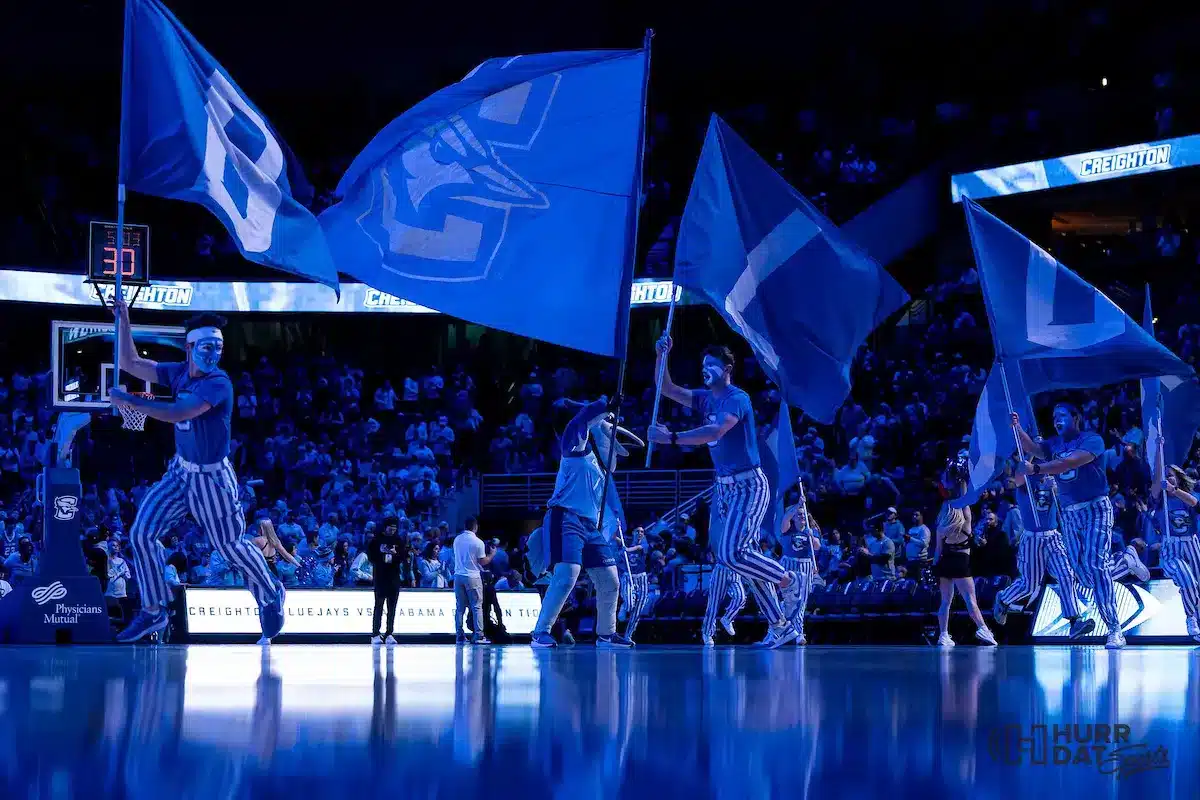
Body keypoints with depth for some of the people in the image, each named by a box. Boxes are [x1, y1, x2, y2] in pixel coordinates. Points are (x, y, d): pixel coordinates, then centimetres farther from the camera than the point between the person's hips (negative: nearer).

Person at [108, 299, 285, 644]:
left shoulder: (218, 383, -23)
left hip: (211, 477, -7)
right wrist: (124, 321, 0)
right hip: (180, 471, 7)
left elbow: (176, 413, -34)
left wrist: (130, 400, -30)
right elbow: (131, 364, 7)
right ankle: (153, 612, 11)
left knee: (231, 547, 6)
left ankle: (270, 596, 33)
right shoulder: (179, 373, -1)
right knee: (142, 534, -1)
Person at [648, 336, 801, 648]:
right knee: (745, 557, 7)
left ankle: (788, 581, 3)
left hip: (748, 485, -9)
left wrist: (671, 438, -35)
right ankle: (780, 627, 12)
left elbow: (714, 432, -30)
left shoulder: (737, 399, -15)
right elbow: (667, 389, 10)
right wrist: (662, 356, -6)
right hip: (724, 486, 9)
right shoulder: (706, 398, 11)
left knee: (731, 553, -20)